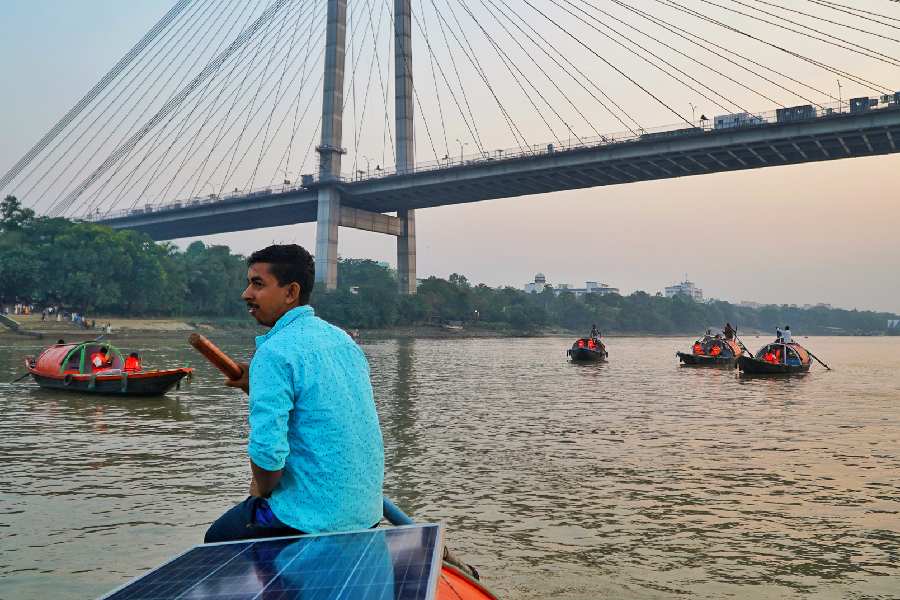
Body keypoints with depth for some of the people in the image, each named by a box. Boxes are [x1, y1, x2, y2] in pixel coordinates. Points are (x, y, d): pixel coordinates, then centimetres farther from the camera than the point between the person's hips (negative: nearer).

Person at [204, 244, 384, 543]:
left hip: (317, 520, -8)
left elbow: (267, 453, -26)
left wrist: (260, 490, -4)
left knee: (216, 539, 16)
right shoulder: (342, 339, 7)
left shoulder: (274, 352, -19)